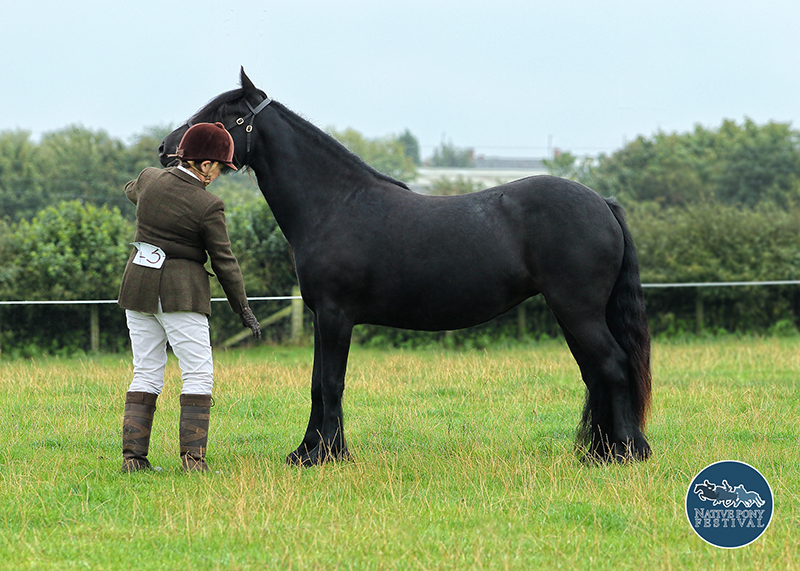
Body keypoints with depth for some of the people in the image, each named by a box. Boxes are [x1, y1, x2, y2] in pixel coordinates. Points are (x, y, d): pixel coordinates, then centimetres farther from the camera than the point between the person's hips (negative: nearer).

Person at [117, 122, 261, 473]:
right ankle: (192, 457, -7)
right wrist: (244, 310, 4)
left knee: (146, 375, 12)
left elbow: (130, 192, 29)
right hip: (181, 292, -6)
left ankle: (133, 455, 6)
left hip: (138, 285, 6)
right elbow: (224, 262, -6)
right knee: (198, 374, 1)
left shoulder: (149, 180, 2)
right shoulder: (208, 206, -13)